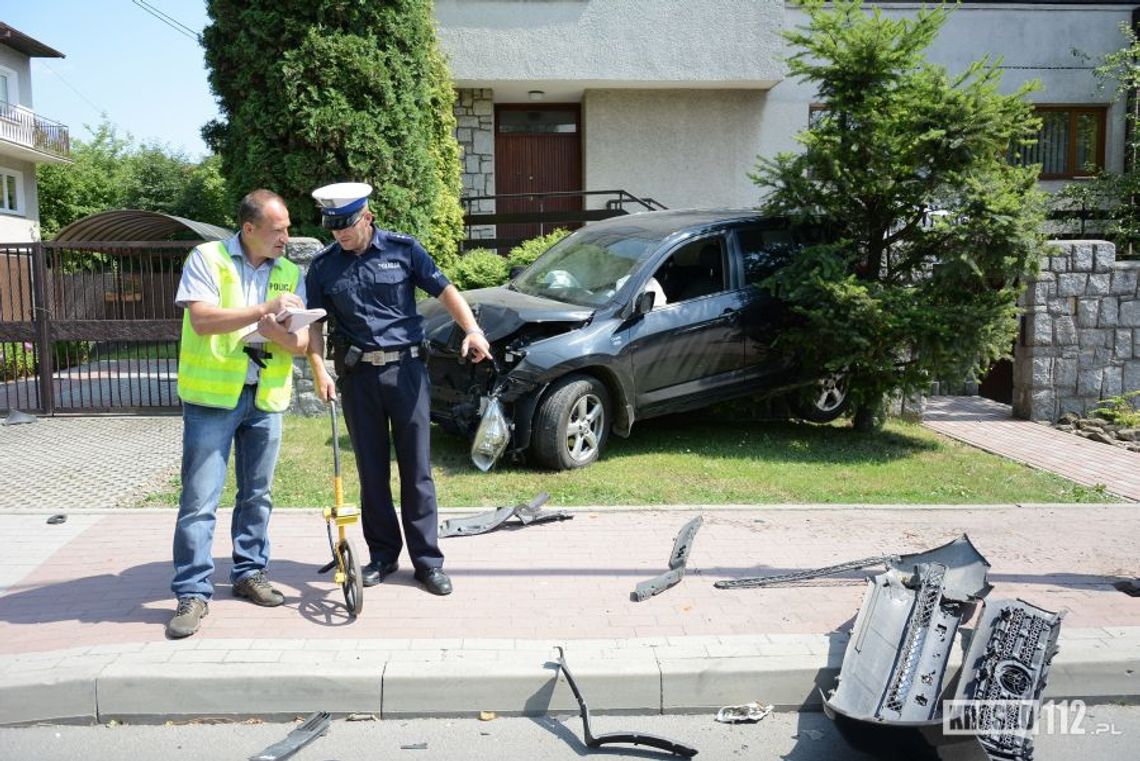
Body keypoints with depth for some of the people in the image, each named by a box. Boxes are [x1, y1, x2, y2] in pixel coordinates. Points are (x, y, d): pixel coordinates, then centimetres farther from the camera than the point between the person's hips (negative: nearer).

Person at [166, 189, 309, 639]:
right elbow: (201, 319, -18)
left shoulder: (291, 274, 8)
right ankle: (193, 592, 5)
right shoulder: (207, 258, -4)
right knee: (199, 499, -3)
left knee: (257, 495, 13)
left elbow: (303, 343, 4)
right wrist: (264, 310, -23)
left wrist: (276, 333, -18)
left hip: (266, 398, 4)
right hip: (212, 397, -4)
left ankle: (249, 573, 27)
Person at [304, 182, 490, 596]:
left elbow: (444, 290, 0)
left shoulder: (403, 249, -1)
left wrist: (472, 330, -16)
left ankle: (428, 560, 10)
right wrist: (319, 370, -11)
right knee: (371, 470, 9)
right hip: (357, 374, 2)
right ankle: (383, 555, 23)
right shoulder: (324, 265, 4)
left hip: (405, 367, -2)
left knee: (416, 468, 2)